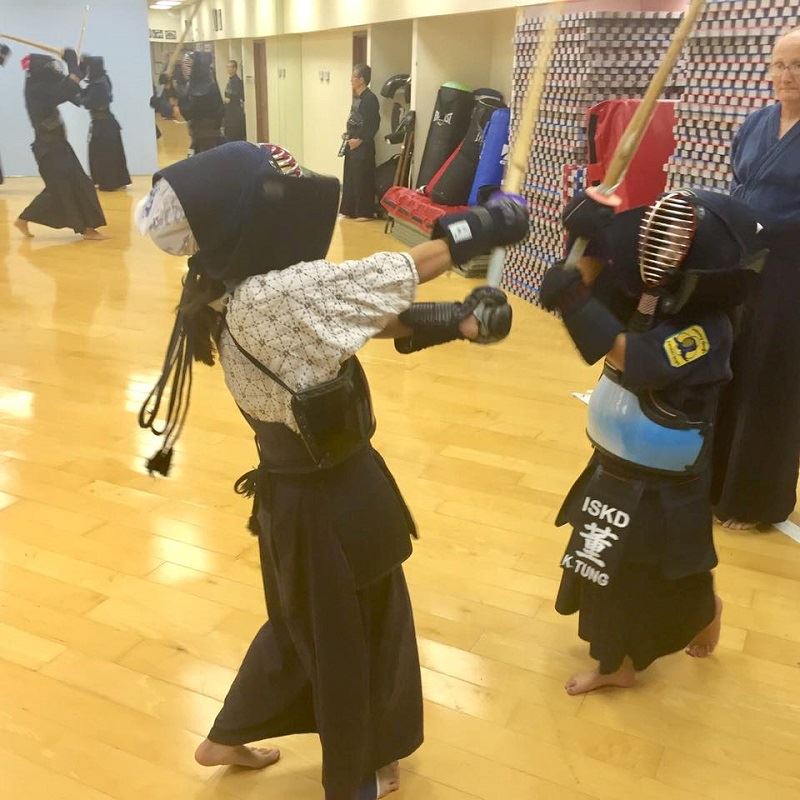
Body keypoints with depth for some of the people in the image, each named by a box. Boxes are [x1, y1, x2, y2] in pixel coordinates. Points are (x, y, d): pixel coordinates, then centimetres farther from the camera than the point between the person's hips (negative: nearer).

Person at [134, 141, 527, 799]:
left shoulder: (227, 295, -2)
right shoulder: (283, 293, -30)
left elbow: (380, 319, 1)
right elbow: (406, 270, -20)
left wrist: (454, 323, -4)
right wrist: (484, 226, -5)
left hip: (292, 486, 8)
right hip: (330, 497, -8)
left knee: (307, 622, 30)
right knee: (353, 634, 17)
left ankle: (230, 737, 50)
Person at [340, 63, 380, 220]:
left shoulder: (370, 98, -14)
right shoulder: (357, 97, 13)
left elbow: (374, 124, -18)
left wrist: (360, 140, -18)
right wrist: (349, 136, 10)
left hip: (363, 146, -9)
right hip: (352, 144, 9)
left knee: (362, 179, -3)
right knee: (350, 178, 13)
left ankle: (365, 212, 5)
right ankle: (350, 209, 22)